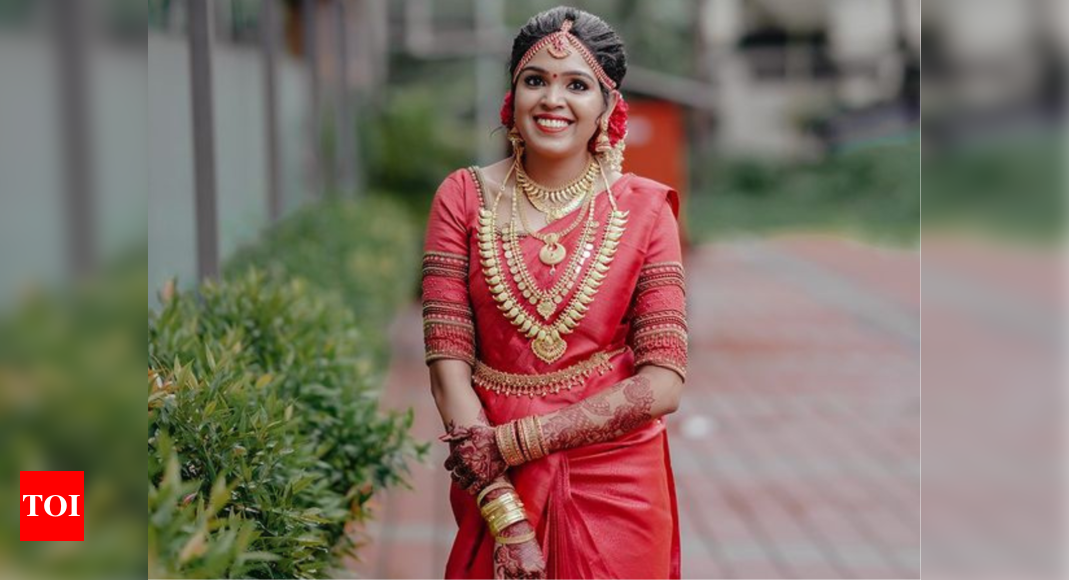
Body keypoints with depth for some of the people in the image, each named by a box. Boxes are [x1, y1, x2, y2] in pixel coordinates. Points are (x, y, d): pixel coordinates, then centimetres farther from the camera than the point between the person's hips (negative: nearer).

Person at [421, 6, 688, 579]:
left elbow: (663, 382, -10)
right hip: (496, 488, 1)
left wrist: (512, 442, -16)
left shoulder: (643, 209, -5)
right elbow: (448, 358, -8)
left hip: (616, 483, 0)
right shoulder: (465, 197, -3)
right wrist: (506, 516, -16)